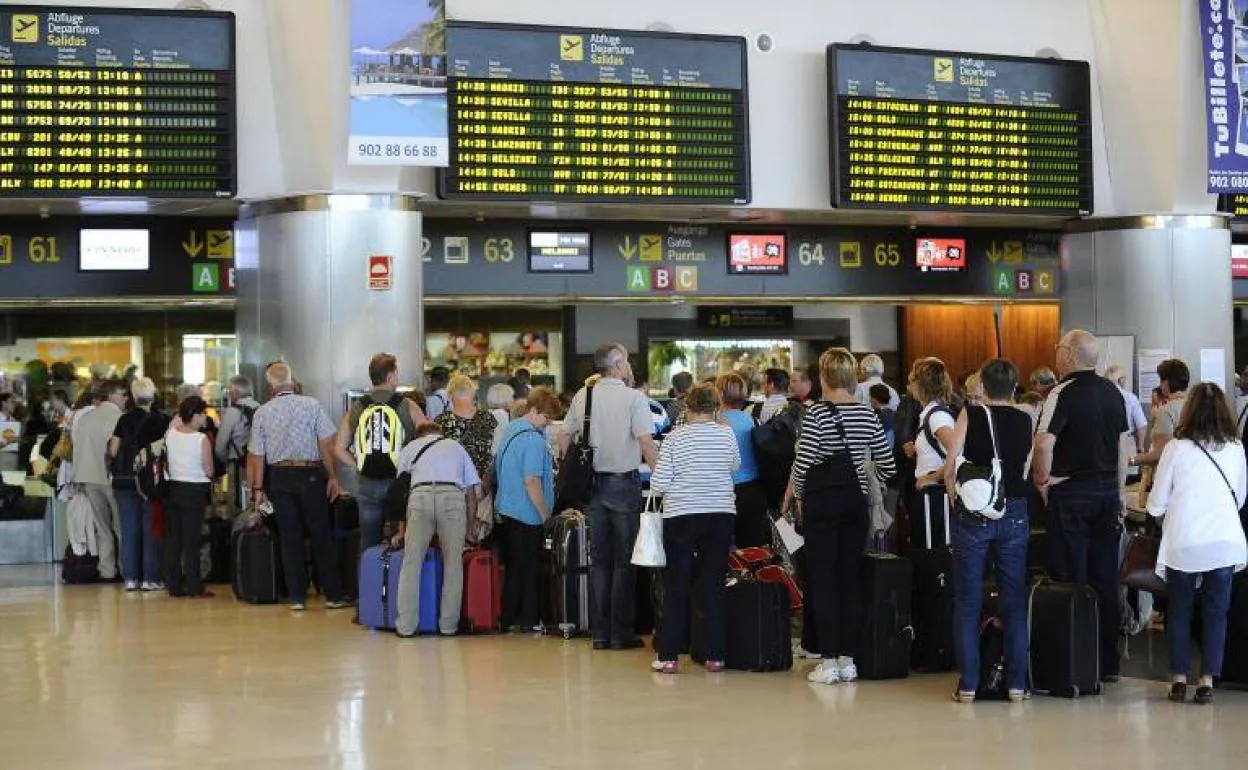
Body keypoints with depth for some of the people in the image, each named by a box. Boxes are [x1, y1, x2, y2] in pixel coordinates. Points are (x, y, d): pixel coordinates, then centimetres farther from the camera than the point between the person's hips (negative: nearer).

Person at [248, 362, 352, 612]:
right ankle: (334, 595, 7)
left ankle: (297, 597, 8)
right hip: (310, 474, -2)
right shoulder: (311, 405, -4)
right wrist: (333, 477, -1)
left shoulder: (262, 413, 2)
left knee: (290, 538, 7)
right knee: (321, 536, 5)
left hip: (278, 477, 2)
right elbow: (327, 444, -7)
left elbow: (257, 455, 4)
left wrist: (258, 488, 11)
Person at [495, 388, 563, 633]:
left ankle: (509, 618, 18)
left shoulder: (510, 429, 9)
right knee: (529, 568, 2)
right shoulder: (534, 440, -20)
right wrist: (546, 514, -15)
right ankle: (529, 620, 7)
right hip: (527, 514, -9)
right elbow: (532, 482, -24)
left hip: (507, 509, 9)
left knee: (513, 566, 14)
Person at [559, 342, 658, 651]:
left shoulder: (582, 396, 5)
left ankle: (600, 633, 12)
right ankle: (621, 634, 4)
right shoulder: (634, 398, -9)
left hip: (592, 483, 4)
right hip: (624, 483, -4)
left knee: (599, 561, 10)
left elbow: (563, 438, 9)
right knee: (624, 562, 3)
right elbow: (646, 443, -17)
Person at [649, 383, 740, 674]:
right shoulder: (727, 434, 0)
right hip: (721, 516, 2)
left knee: (676, 586, 4)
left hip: (681, 516, -2)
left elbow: (658, 484, -7)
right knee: (715, 585, 7)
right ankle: (714, 655, 8)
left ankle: (668, 656, 5)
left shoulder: (675, 437, -6)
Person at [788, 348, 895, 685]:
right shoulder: (868, 414, 3)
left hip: (821, 502, -4)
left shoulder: (818, 413, -11)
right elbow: (887, 464, 6)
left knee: (822, 581, 0)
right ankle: (848, 659, 12)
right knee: (850, 580, 9)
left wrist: (799, 496, 3)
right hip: (856, 502, 4)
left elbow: (802, 464, -13)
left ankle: (828, 661, 0)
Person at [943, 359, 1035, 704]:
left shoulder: (971, 414, -3)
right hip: (1015, 514, 2)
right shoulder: (1025, 421, 4)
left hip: (974, 515, -2)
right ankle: (1016, 684, 10)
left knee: (968, 603, 4)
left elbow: (950, 468, -6)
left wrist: (958, 501, 8)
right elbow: (1026, 473, 4)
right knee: (1015, 601, 9)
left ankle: (968, 684, 4)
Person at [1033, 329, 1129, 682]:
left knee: (1070, 581, -1)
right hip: (1107, 491, 6)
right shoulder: (1113, 393, 7)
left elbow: (1044, 442, -25)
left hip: (1071, 494, -6)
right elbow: (1121, 445, 14)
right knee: (1105, 580, 11)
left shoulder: (1063, 393, -14)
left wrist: (1042, 478, -9)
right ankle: (1108, 662, 17)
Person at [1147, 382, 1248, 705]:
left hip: (1183, 544, -1)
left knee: (1179, 611, 12)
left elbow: (1156, 505, 0)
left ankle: (1178, 678, 13)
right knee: (1216, 612, 9)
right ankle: (1207, 679, 7)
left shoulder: (1176, 449, -4)